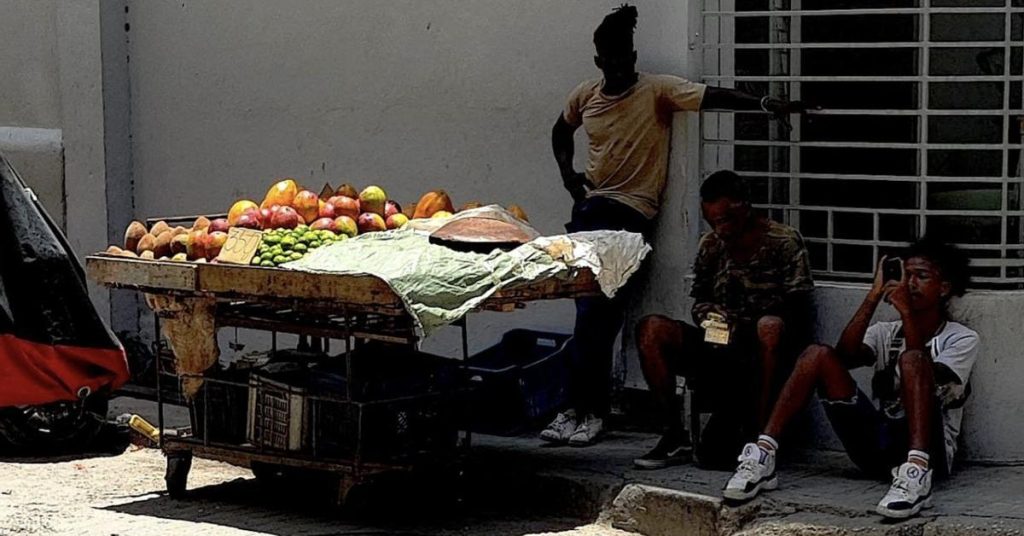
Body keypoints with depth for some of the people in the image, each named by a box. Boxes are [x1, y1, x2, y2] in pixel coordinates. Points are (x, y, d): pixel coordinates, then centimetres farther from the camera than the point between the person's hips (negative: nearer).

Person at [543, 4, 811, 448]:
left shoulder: (658, 90, -9)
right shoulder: (584, 96, 7)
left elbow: (713, 96, -22)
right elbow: (561, 130, 27)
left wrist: (764, 103, -37)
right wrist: (566, 171, 9)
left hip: (630, 212, -5)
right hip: (590, 206, 5)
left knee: (596, 312, -13)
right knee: (591, 312, 4)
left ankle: (590, 410, -6)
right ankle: (582, 407, 10)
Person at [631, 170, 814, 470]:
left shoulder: (783, 242, -3)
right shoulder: (711, 246, 12)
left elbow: (797, 312, -8)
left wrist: (744, 326, -22)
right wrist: (710, 315, -5)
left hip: (763, 351, -5)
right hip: (720, 348, 5)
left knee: (770, 326, -40)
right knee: (651, 329, -17)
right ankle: (675, 438, -16)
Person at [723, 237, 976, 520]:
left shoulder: (962, 339, 5)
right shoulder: (885, 333, 18)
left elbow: (927, 382, -16)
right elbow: (846, 356, -5)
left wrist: (907, 313, -18)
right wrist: (874, 296, -8)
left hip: (929, 449, -4)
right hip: (879, 446, 4)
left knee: (912, 359, -30)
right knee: (820, 355, -11)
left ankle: (916, 473, -50)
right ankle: (763, 456, -24)